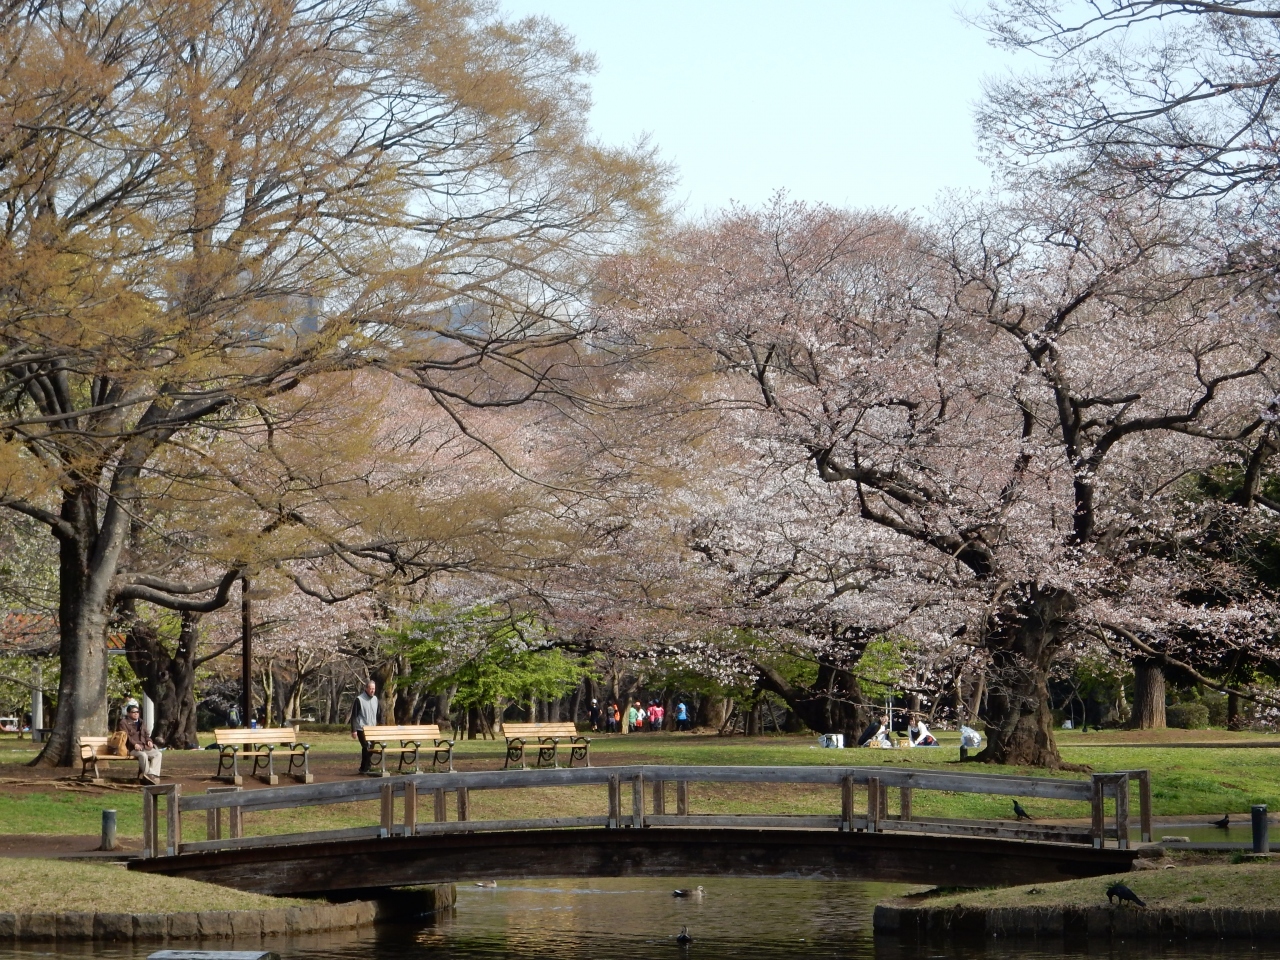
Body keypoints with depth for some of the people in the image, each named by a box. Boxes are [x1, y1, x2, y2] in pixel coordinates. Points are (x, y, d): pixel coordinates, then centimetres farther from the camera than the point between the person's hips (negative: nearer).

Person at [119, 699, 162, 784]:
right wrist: (134, 744, -25)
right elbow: (125, 736, -10)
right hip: (131, 749, -7)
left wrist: (149, 741, 4)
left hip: (144, 747, 7)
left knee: (157, 754, -16)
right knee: (143, 755, -37)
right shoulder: (124, 723, 3)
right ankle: (148, 774, -32)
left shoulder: (140, 722, 26)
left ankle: (152, 775, -28)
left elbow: (146, 734, 28)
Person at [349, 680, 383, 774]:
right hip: (361, 729, -6)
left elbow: (379, 714, 17)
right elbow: (353, 716, -9)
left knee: (370, 748, 5)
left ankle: (364, 768, 15)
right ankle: (366, 768, -9)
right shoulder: (359, 700, -9)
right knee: (367, 747, -15)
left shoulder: (375, 699, 10)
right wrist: (353, 730, -13)